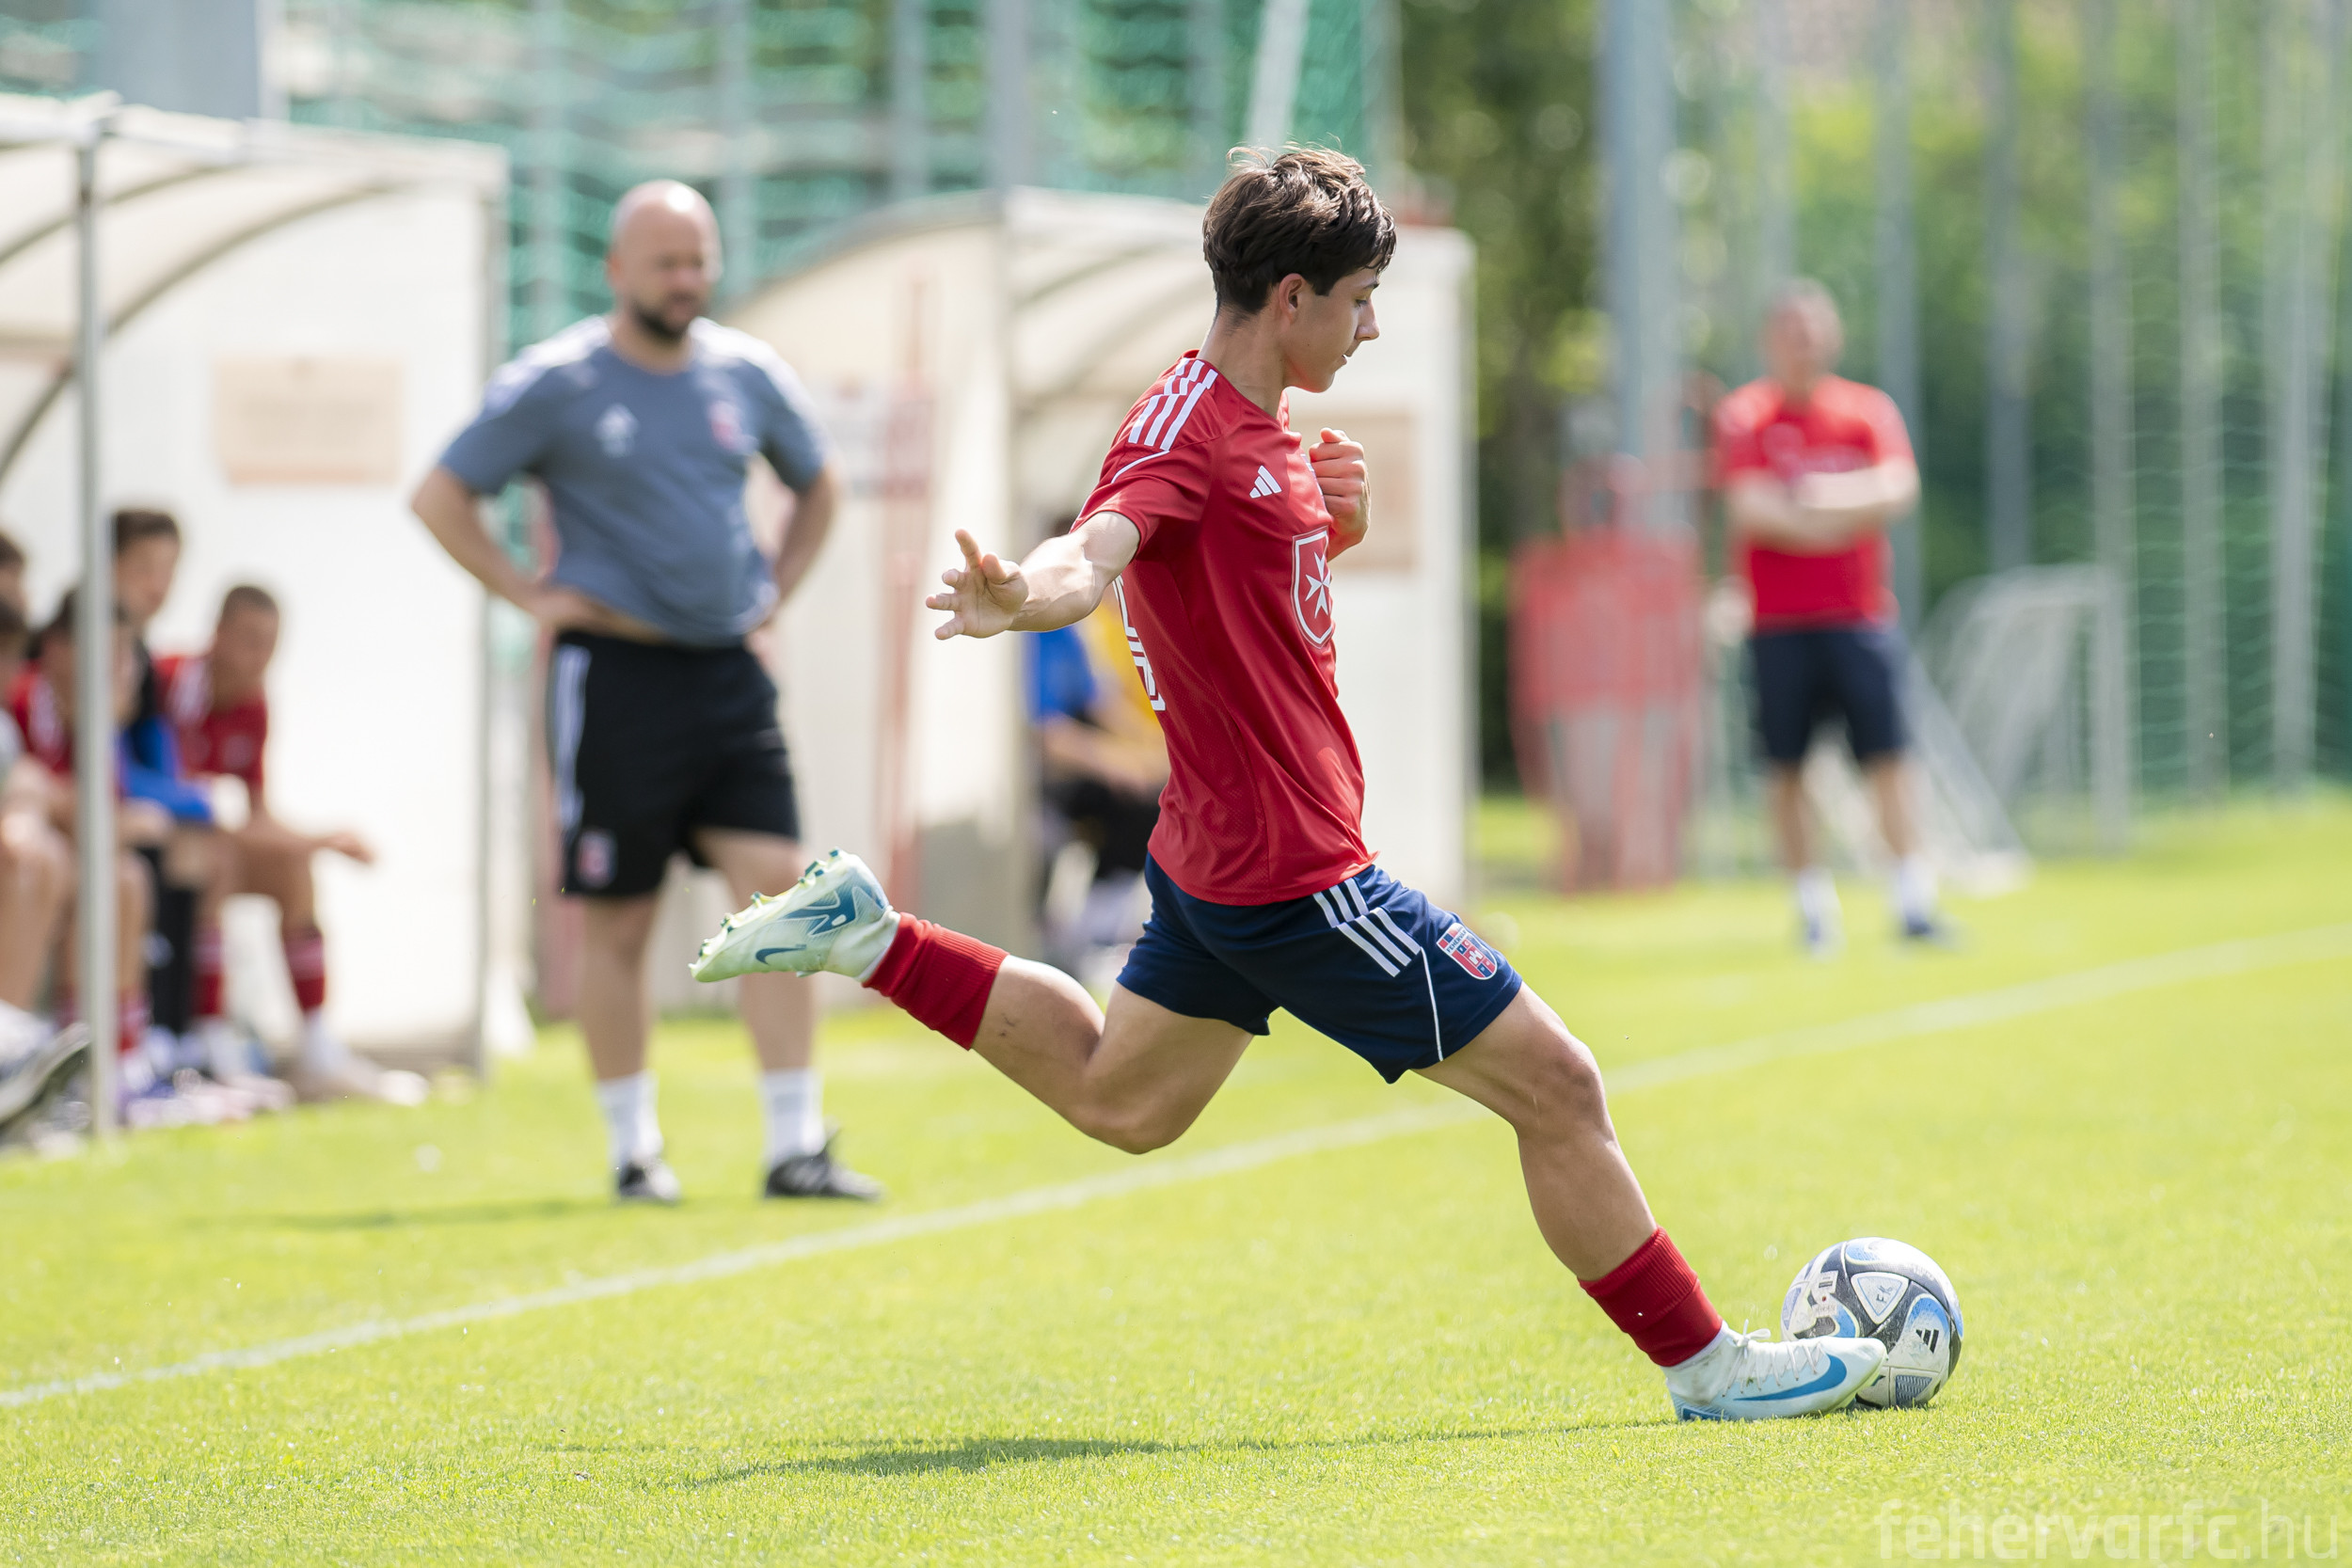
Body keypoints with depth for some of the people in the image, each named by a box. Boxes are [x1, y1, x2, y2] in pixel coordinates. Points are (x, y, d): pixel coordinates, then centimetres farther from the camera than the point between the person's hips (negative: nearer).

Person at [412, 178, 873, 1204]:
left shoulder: (749, 375, 9)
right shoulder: (555, 384, -4)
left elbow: (819, 484, 27)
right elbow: (440, 498, 1)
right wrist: (528, 595, -5)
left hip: (728, 672, 4)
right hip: (616, 672, -4)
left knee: (778, 888, -7)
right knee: (616, 922, 1)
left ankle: (796, 1147, -5)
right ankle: (633, 1149, 12)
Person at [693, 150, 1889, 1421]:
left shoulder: (1259, 429, 11)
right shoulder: (1186, 430, -20)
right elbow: (1094, 553, -36)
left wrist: (1334, 516, 3)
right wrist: (1017, 599, -60)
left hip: (1218, 854, 10)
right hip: (1296, 873, -10)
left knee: (1117, 1101, 27)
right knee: (1554, 1087, -3)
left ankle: (868, 937, 25)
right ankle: (1705, 1365, 7)